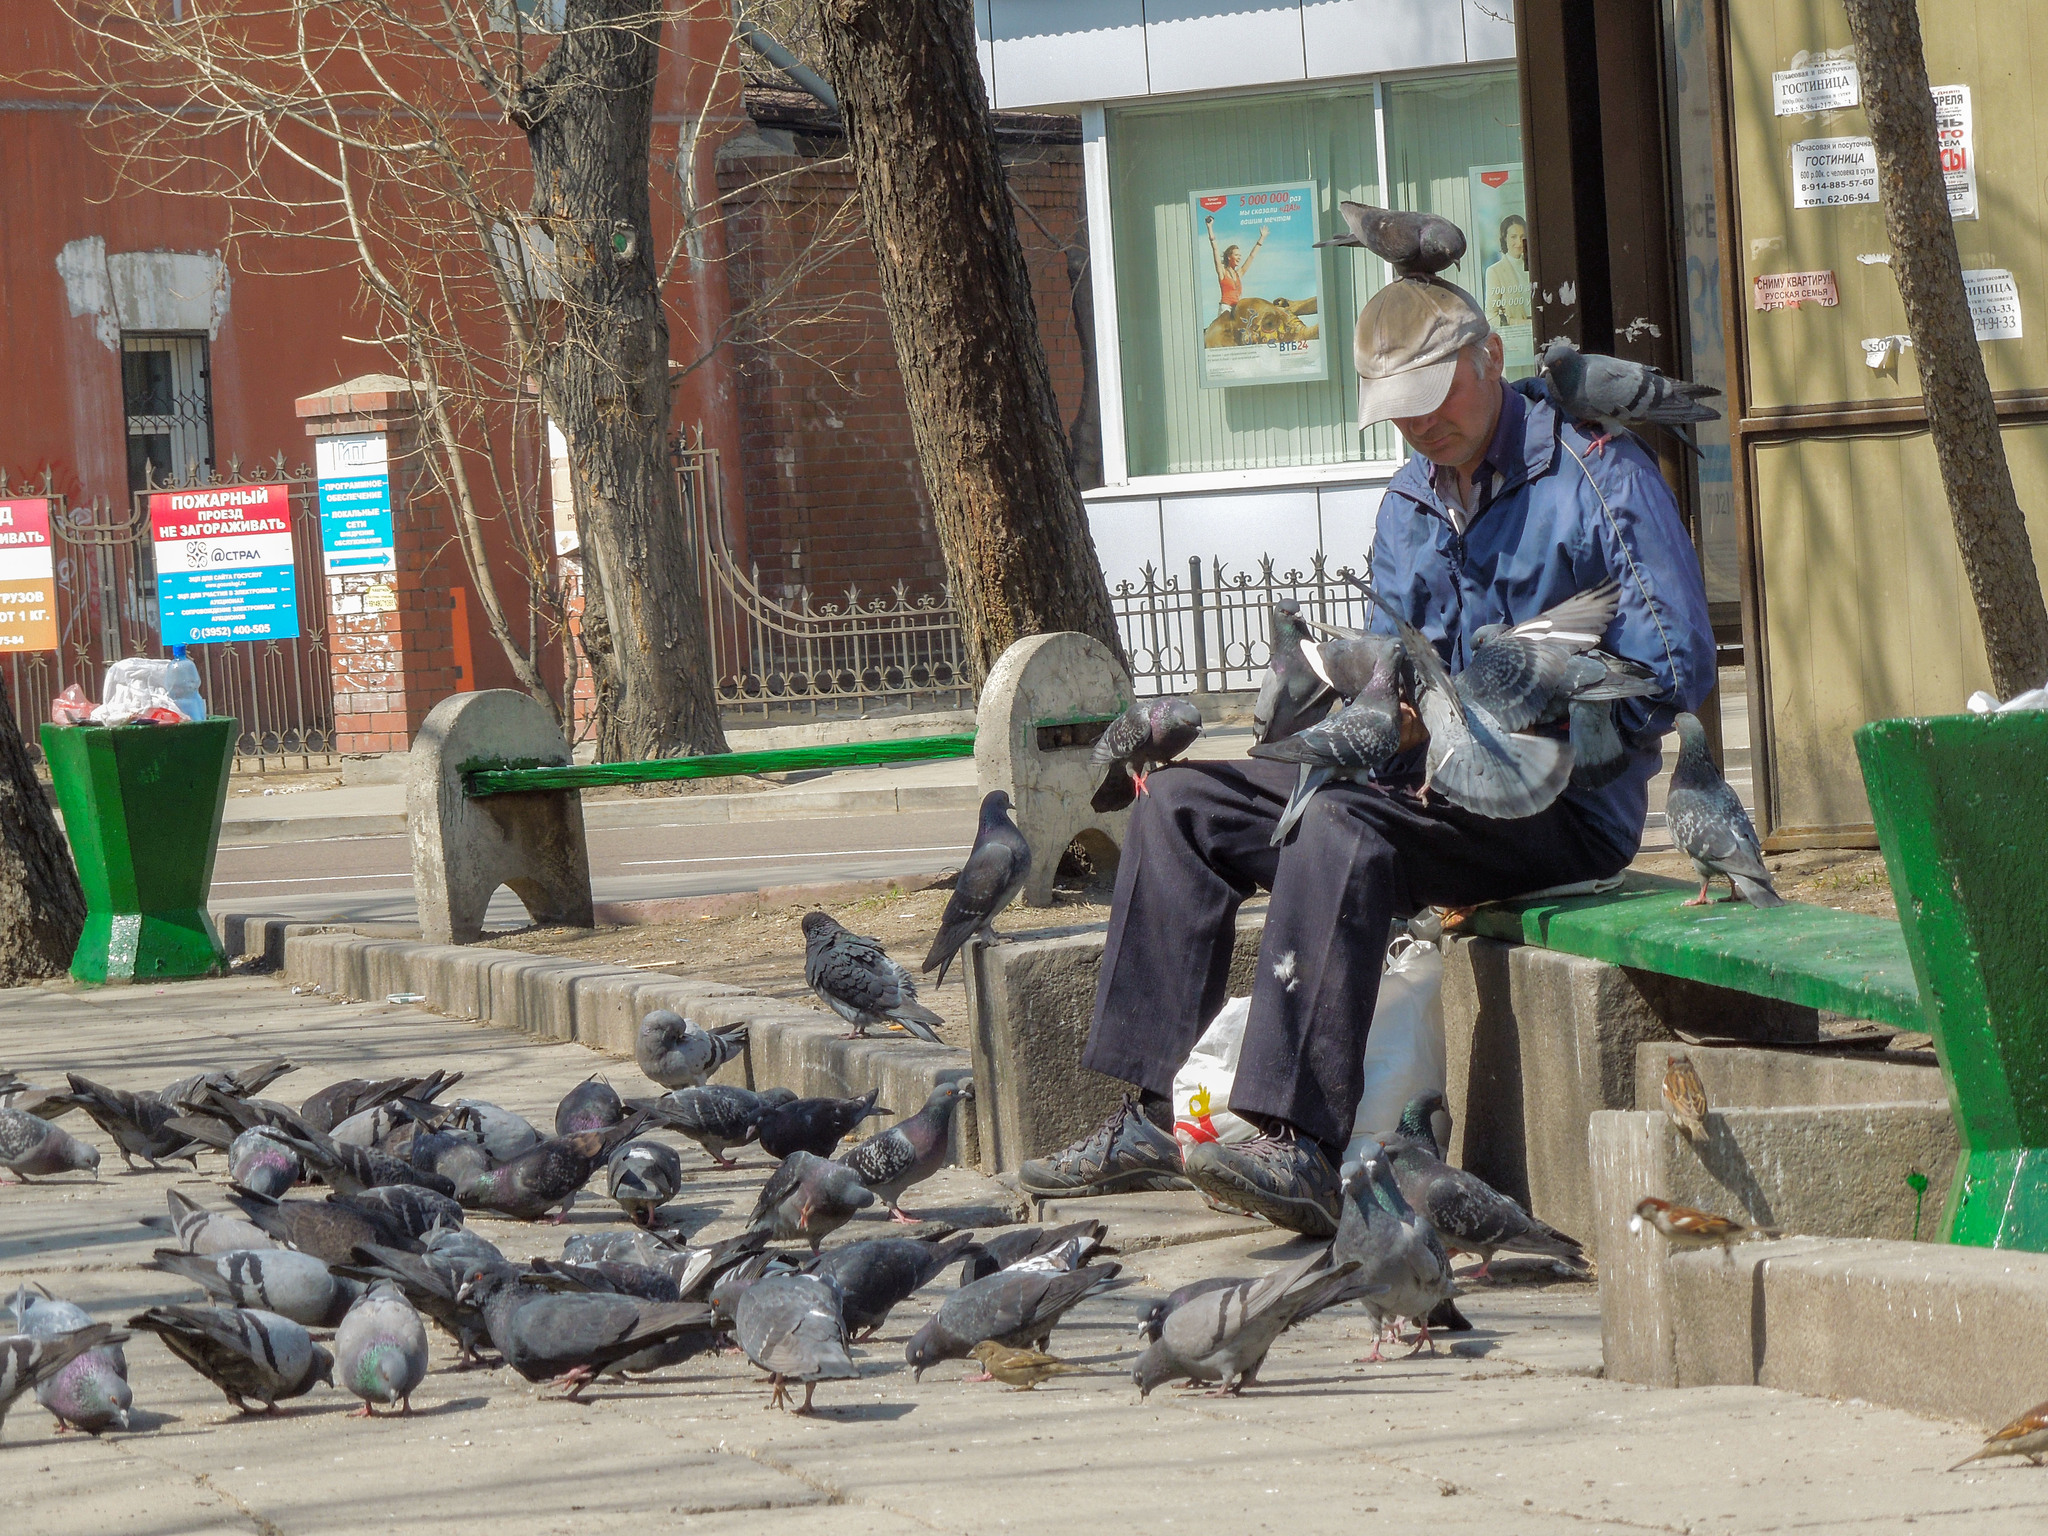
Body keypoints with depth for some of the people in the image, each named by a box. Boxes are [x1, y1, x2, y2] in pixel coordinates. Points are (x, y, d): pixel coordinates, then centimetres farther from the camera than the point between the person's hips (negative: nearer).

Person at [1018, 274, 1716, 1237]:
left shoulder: (1600, 477, -9)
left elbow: (1676, 668, -16)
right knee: (1182, 807, 1)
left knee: (1343, 826, -35)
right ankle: (1154, 1117, -5)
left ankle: (1300, 1150, -44)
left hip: (1567, 809, -8)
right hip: (1435, 786, 8)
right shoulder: (1408, 505, 15)